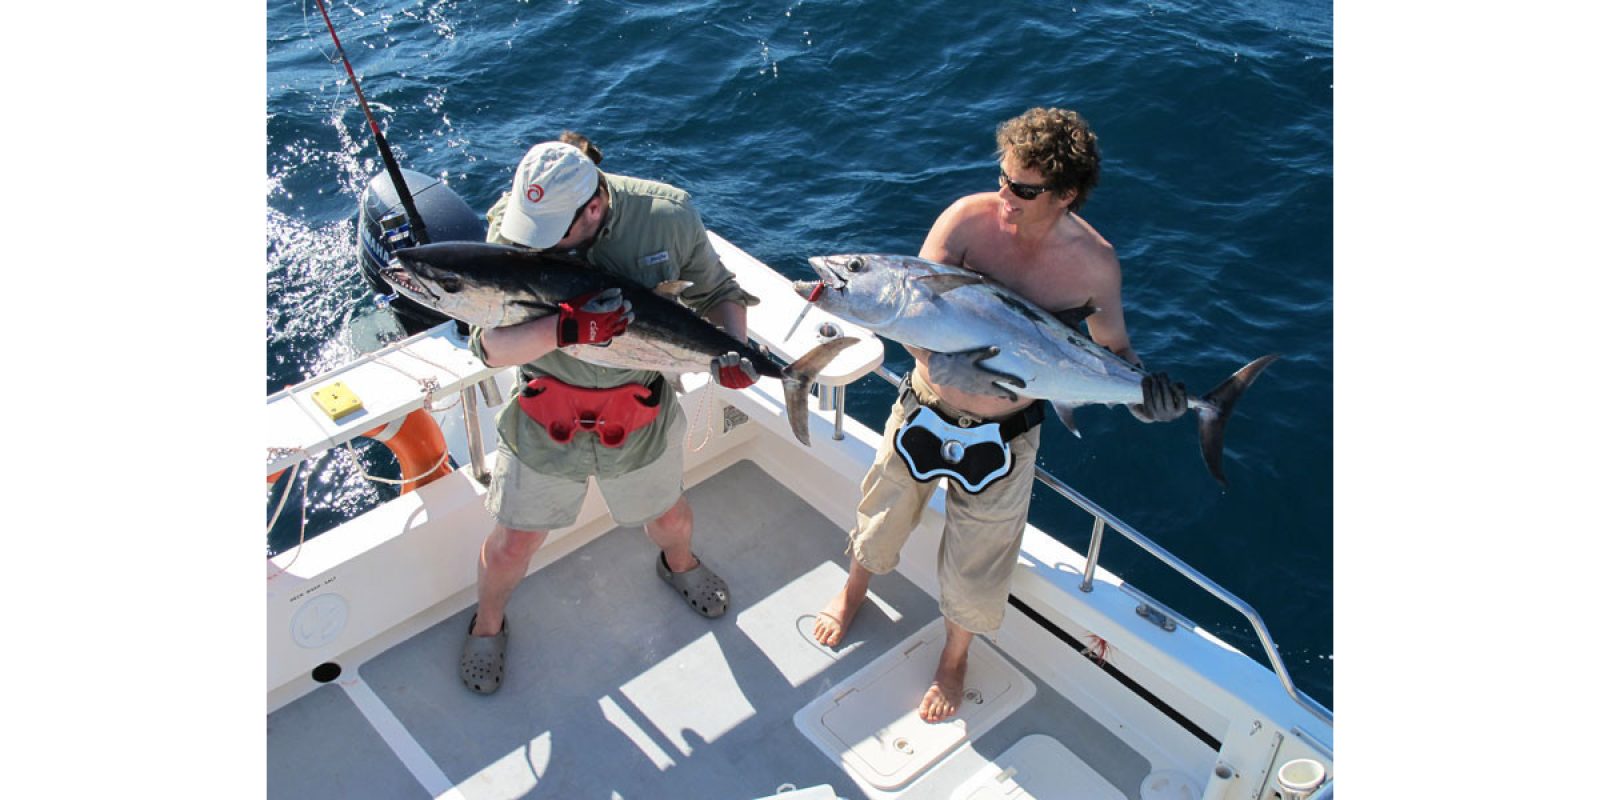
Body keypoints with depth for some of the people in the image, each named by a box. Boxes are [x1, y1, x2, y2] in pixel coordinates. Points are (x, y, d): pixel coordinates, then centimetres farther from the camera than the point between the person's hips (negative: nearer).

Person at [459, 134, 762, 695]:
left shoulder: (668, 217, -19)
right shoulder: (512, 230, -22)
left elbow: (716, 291, -3)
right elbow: (491, 347, -26)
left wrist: (733, 348, -23)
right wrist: (566, 328, -43)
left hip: (641, 419, 1)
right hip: (545, 421, -1)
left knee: (668, 517, 25)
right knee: (513, 543, 13)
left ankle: (679, 565, 63)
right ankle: (488, 625, 46)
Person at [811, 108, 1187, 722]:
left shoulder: (1094, 265, -16)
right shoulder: (969, 218, -17)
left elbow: (1110, 346, -1)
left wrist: (1139, 385, -22)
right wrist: (941, 363, -35)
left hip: (1003, 436, -1)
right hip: (925, 405, 1)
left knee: (975, 563, 13)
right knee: (884, 511, 24)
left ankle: (954, 658, 45)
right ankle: (854, 592, 58)